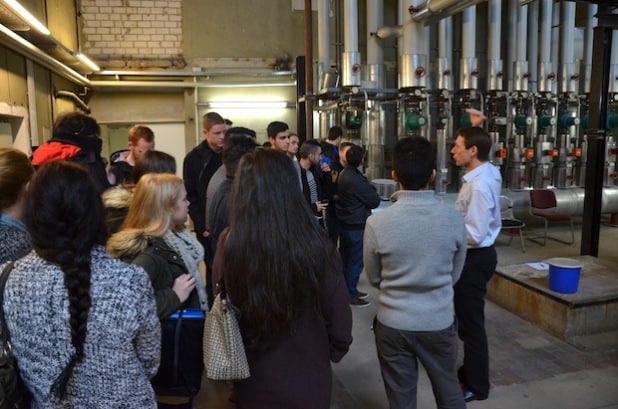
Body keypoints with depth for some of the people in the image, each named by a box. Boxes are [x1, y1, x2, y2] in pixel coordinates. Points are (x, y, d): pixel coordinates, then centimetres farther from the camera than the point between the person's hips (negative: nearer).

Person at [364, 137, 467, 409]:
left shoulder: (377, 223, -18)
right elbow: (455, 275, 2)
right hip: (439, 322, 2)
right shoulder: (454, 220, -13)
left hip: (393, 324, -1)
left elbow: (374, 278, -2)